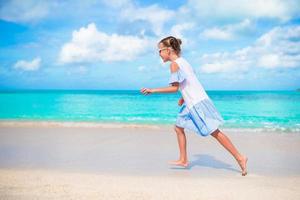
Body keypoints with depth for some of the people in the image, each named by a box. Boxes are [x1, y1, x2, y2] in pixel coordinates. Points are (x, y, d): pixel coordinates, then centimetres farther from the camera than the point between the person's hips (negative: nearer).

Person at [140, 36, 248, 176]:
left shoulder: (174, 64, -11)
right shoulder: (183, 61, 16)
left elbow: (175, 87, -17)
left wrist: (153, 90, -14)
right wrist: (183, 98, 22)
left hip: (196, 103, -9)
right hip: (193, 102, 9)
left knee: (214, 132, -4)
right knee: (178, 127, 15)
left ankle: (240, 158, 3)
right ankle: (183, 160, 21)